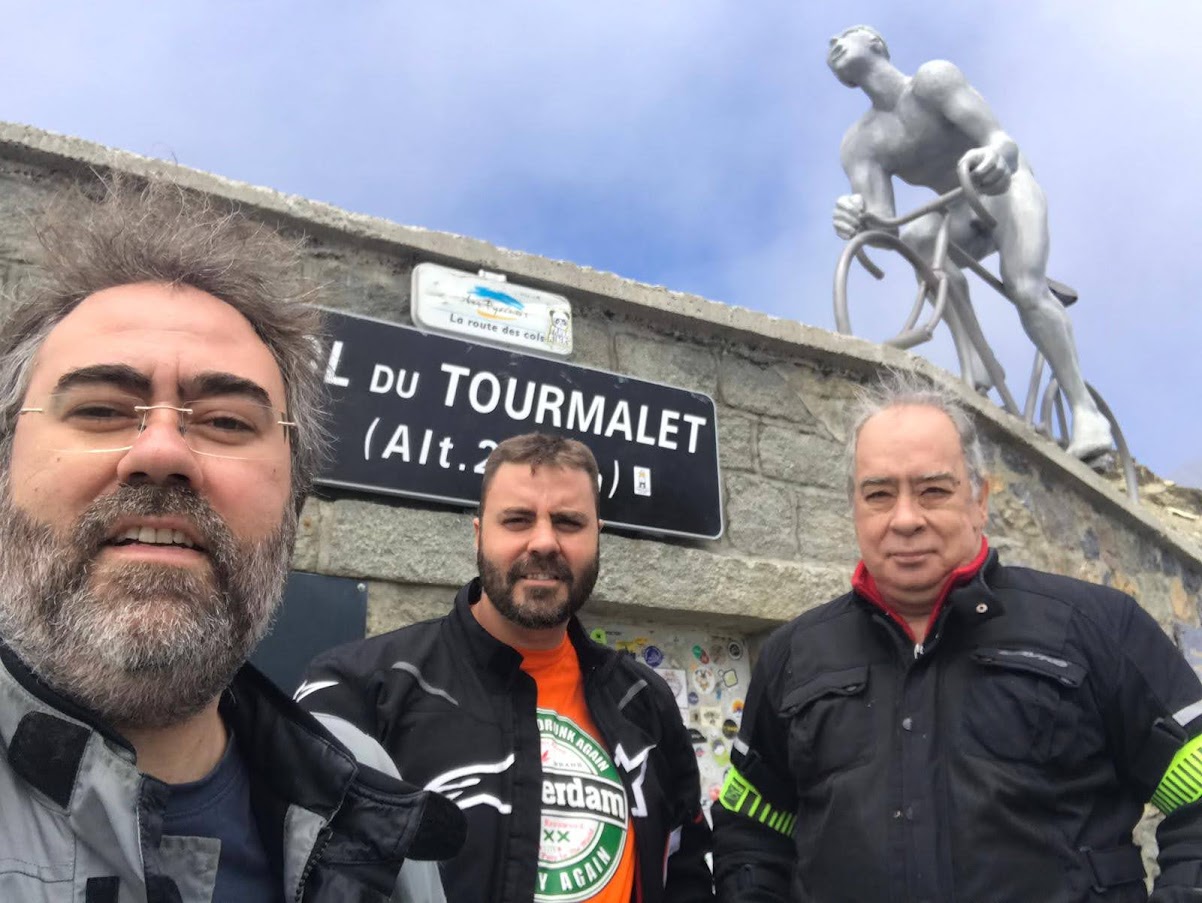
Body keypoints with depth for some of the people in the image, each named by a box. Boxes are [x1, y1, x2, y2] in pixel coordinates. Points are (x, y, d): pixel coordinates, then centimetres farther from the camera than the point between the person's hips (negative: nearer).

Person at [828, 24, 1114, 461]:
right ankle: (974, 365, -30)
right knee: (917, 236, -29)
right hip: (963, 215, 4)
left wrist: (998, 156, -57)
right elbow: (883, 225, -23)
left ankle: (1086, 410, -22)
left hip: (1008, 188, -4)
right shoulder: (857, 146, -8)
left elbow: (1003, 140, -32)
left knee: (1023, 288, -29)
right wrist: (858, 216, -47)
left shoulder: (932, 78, -19)